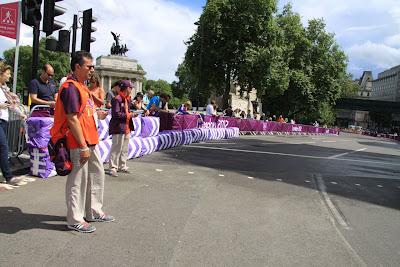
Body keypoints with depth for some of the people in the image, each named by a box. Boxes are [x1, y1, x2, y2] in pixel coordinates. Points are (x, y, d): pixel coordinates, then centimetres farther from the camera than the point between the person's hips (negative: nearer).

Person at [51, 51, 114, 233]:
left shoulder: (82, 87, 16)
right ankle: (75, 220, 14)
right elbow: (72, 119, -21)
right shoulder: (71, 87, -15)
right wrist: (83, 146, -21)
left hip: (90, 141, 10)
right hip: (79, 144, -10)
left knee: (97, 175, 17)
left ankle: (94, 211, 31)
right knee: (78, 180, 0)